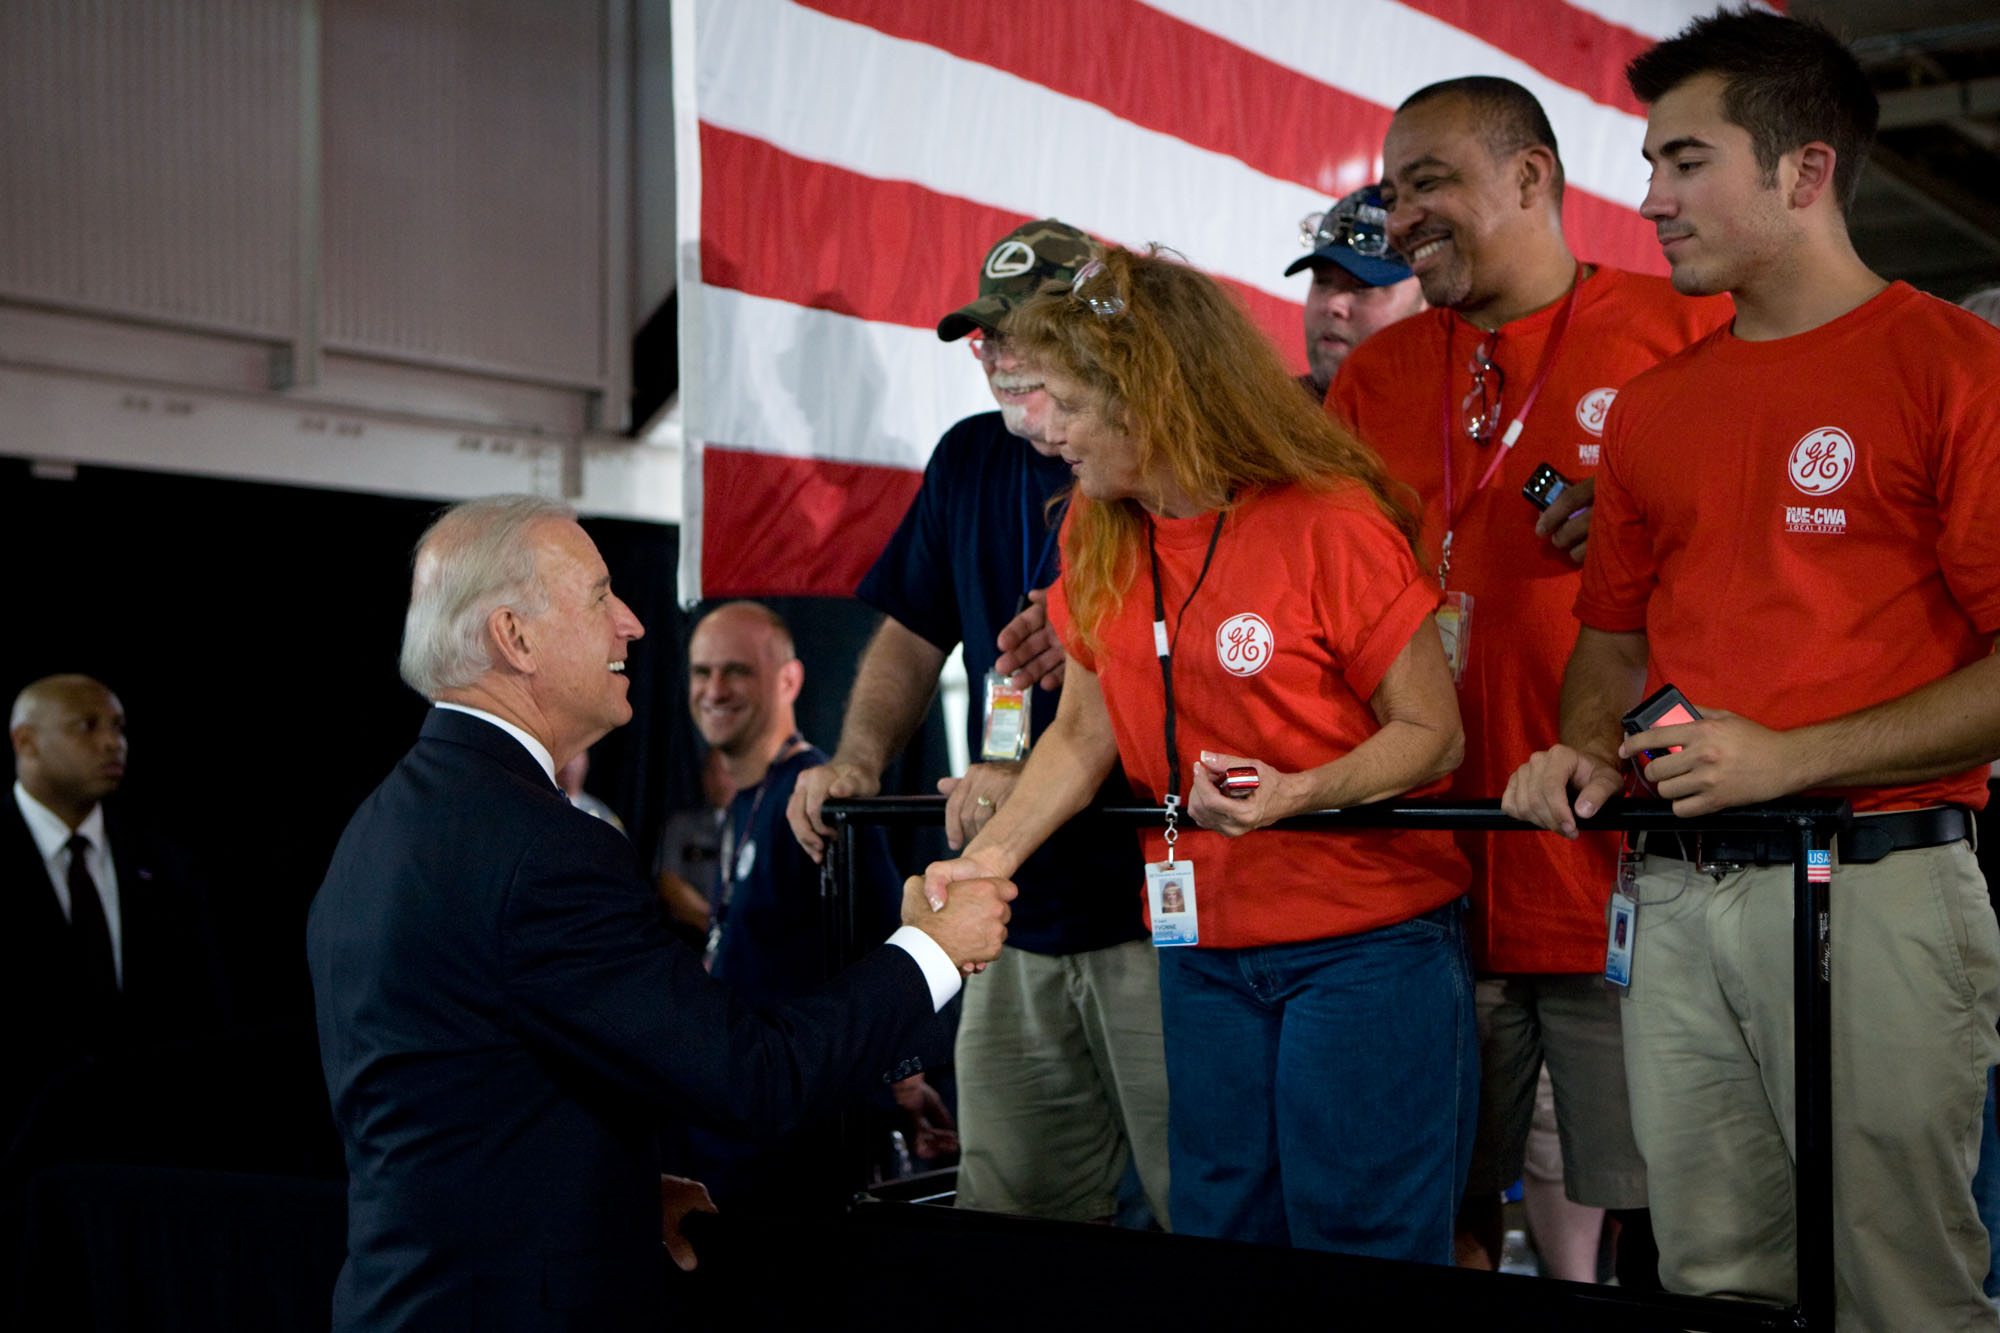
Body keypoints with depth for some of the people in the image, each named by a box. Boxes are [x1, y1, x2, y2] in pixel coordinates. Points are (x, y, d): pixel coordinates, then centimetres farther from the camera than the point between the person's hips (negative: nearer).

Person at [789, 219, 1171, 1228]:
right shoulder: (970, 461, 14)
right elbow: (912, 636, 21)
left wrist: (1040, 778, -24)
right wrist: (858, 759, 4)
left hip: (1159, 909, -6)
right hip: (1020, 918, 6)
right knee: (1006, 1241, 10)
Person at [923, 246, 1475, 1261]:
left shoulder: (1332, 523, -13)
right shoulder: (1096, 538, 6)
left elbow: (1432, 733, -10)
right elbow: (1085, 733, 11)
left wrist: (1299, 793, -26)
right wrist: (992, 853, -3)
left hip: (1367, 943, -5)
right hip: (1204, 946, 6)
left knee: (1363, 1255, -1)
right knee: (1219, 1236, 12)